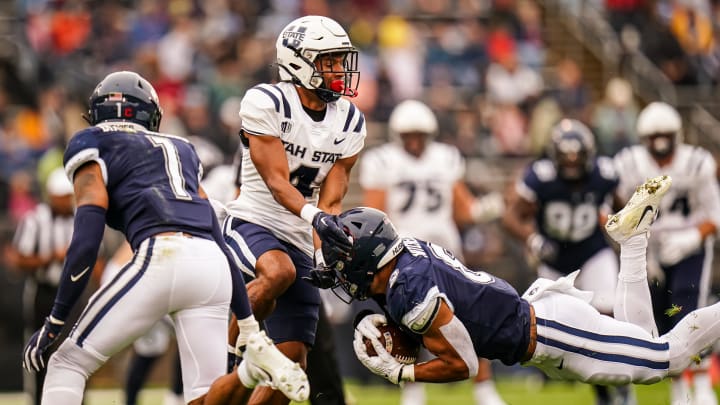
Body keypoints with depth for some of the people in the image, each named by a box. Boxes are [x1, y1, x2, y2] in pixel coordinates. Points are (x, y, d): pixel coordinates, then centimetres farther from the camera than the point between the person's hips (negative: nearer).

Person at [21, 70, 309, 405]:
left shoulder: (92, 145, 14)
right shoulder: (179, 149, 32)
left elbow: (86, 242, 1)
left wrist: (54, 322, 2)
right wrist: (249, 325, 27)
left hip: (163, 259, -5)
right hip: (213, 266, 5)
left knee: (68, 363, 8)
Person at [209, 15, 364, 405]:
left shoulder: (349, 122, 4)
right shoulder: (266, 103, -14)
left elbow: (330, 201, 1)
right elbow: (277, 182, -20)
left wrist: (325, 255, -14)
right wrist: (314, 216, -36)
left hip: (299, 240, 6)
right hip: (252, 222, -6)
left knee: (292, 360, -1)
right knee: (279, 272, -39)